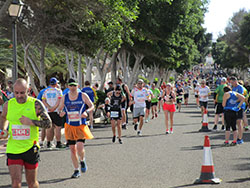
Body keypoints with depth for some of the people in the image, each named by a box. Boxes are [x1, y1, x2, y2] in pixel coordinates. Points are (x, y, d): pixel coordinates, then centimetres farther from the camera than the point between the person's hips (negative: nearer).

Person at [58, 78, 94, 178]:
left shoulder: (83, 96, -2)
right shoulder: (64, 97, 4)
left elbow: (92, 106, 3)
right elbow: (60, 108, 12)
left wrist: (86, 112, -17)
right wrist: (60, 112, -12)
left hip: (81, 126, -3)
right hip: (69, 126, 3)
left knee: (80, 147, -18)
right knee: (72, 149, 5)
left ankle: (82, 161, 16)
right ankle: (76, 171, 18)